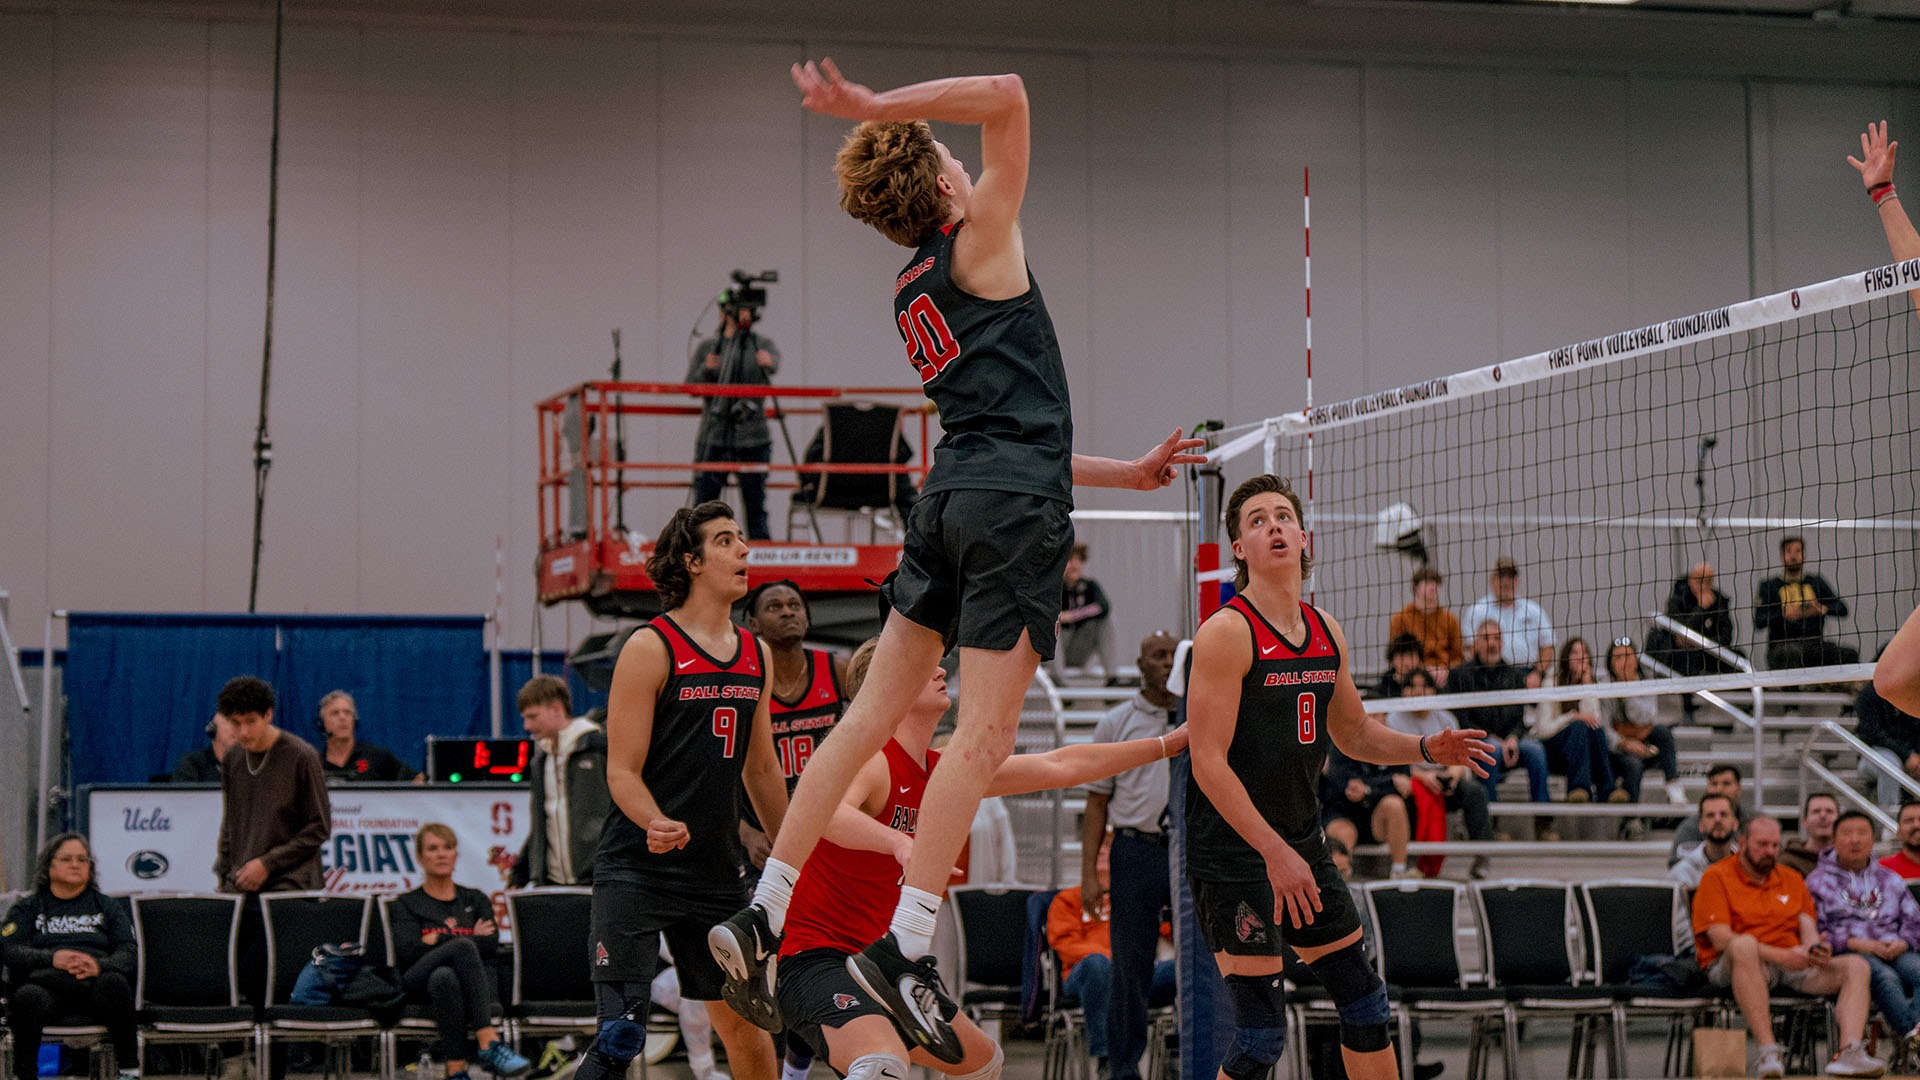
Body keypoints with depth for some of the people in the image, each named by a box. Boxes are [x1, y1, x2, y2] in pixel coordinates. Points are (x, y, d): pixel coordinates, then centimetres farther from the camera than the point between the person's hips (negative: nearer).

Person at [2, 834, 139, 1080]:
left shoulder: (106, 906, 25)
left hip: (96, 981, 0)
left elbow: (127, 952, 10)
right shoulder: (28, 907, 23)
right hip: (46, 982, 0)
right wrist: (52, 958, -14)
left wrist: (100, 965, -15)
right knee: (27, 998, -38)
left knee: (113, 982, -37)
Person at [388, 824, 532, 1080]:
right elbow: (408, 953, 1)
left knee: (443, 977, -39)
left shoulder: (476, 900, 26)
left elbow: (491, 945, 6)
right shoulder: (405, 905, 21)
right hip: (419, 984, -1)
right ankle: (489, 1043, -49)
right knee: (462, 947, -37)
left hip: (471, 979, 2)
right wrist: (469, 938, 3)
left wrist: (439, 940, 0)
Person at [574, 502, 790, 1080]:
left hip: (716, 874, 6)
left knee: (745, 1021, 13)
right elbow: (622, 772, -11)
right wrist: (657, 824, -30)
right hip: (635, 869, -6)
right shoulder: (651, 648, -9)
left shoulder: (756, 655, 11)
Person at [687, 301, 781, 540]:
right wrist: (706, 370, -22)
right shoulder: (706, 348, 8)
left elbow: (775, 363, -18)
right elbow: (691, 386, -2)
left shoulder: (763, 344, 5)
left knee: (756, 508, 0)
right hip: (713, 437, 0)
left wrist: (768, 361, -42)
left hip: (753, 439, 0)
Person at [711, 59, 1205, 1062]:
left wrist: (1131, 472, 28)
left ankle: (763, 914, 8)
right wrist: (871, 105, -11)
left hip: (954, 489, 8)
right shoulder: (980, 241, 0)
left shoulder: (913, 298, 22)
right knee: (984, 734, -7)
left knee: (874, 711, 9)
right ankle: (904, 947, -10)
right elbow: (1007, 96, -11)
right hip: (1017, 501, -8)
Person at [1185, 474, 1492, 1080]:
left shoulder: (1327, 633, 8)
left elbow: (1353, 734, 23)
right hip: (1232, 852, -8)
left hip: (1302, 844, 8)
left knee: (1365, 1002, 11)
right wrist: (1274, 852, -23)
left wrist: (1426, 749, 4)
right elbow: (1208, 762, -19)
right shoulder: (1227, 632, -14)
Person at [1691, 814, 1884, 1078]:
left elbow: (1807, 927, 14)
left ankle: (1849, 1053, -35)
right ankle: (1768, 1052, -47)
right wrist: (1782, 955, -18)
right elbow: (1721, 939, -11)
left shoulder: (1792, 880, 22)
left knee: (1856, 966, -12)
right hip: (1729, 968, -6)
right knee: (1745, 945, -40)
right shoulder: (1717, 877, 1)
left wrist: (1816, 948, -13)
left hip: (1791, 967, 6)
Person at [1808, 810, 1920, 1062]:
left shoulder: (1890, 880, 27)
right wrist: (1855, 943, -12)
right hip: (1846, 955, -4)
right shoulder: (1818, 881, 13)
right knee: (1885, 976, -37)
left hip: (1893, 951, 4)